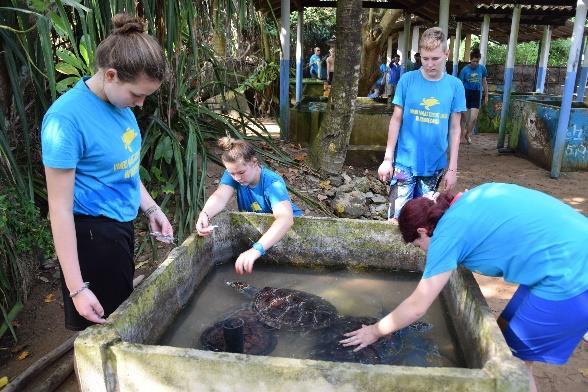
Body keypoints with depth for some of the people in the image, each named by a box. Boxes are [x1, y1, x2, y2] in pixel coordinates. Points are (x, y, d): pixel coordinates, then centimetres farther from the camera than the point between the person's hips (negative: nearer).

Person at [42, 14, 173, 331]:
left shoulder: (119, 101, -1)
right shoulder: (67, 118, -24)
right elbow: (60, 209, -23)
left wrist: (151, 210, 10)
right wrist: (77, 289, -22)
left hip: (121, 225, 8)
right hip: (93, 233, -8)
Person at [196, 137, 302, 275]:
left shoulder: (273, 183, -33)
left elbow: (285, 218, -50)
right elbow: (220, 197, -31)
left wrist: (256, 249, -65)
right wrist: (204, 214, -56)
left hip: (287, 225, -4)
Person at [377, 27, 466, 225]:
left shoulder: (455, 85, 0)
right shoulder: (407, 80, -4)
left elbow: (454, 128, 3)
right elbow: (396, 119, 0)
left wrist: (452, 168, 2)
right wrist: (387, 158, -2)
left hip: (435, 165, 2)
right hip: (405, 162, -1)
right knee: (397, 217, -2)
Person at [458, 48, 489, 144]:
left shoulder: (482, 68, 1)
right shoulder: (465, 70, -7)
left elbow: (484, 82, 11)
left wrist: (486, 95, 12)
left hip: (476, 94, 2)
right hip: (466, 93, -2)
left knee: (474, 118, -6)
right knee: (464, 117, 4)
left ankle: (468, 135, 16)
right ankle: (462, 136, 17)